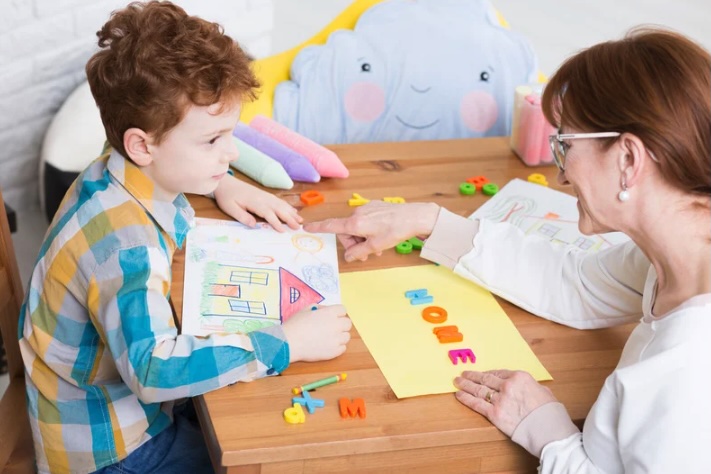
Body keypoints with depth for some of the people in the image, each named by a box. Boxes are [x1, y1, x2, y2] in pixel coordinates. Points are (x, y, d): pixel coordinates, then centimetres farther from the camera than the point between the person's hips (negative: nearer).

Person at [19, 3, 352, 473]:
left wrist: (224, 185, 2)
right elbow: (152, 368, -43)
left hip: (130, 390, 8)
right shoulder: (123, 241, -33)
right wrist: (285, 342, -38)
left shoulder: (128, 171, -6)